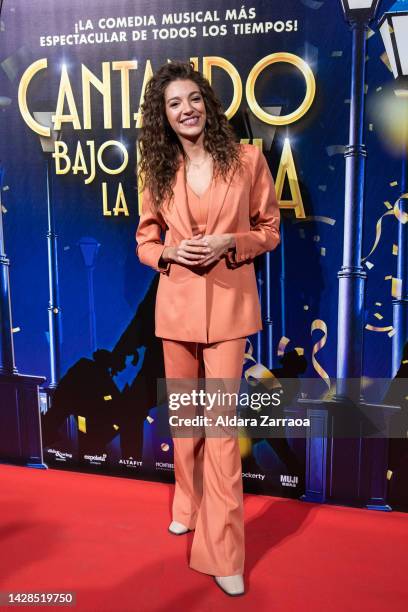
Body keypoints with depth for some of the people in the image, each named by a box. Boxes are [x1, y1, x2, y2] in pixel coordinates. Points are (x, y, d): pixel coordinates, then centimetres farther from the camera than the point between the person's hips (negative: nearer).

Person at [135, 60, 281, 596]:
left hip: (228, 304, -3)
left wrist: (230, 242, -15)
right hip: (176, 303, 3)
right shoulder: (158, 171, 5)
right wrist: (171, 253, -10)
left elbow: (269, 230, 4)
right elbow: (146, 241, 11)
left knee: (221, 422, -5)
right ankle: (189, 506, 38)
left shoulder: (247, 159, -2)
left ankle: (224, 552, 5)